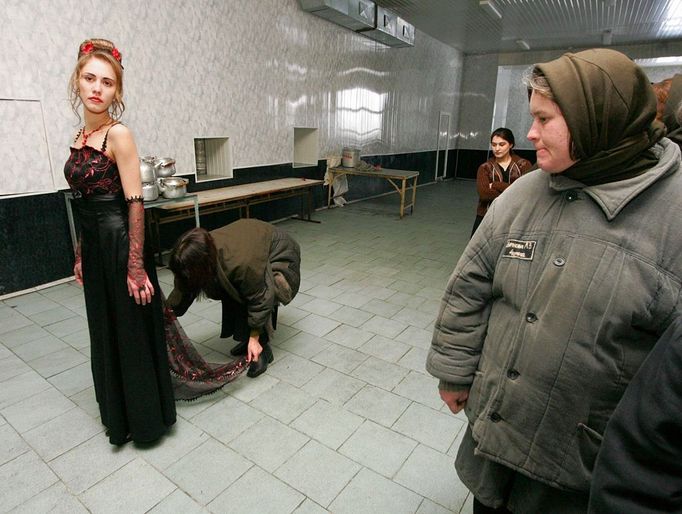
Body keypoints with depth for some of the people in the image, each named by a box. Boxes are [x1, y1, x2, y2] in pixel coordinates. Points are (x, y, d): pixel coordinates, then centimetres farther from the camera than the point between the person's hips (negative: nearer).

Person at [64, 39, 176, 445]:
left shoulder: (119, 134, -12)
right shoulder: (81, 137, 11)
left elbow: (135, 203, -18)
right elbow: (85, 205, 14)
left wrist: (136, 266, -20)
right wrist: (81, 256, 16)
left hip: (120, 244, -8)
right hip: (94, 246, 8)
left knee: (132, 333, 5)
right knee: (105, 331, 18)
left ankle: (145, 420, 26)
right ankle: (118, 414, 39)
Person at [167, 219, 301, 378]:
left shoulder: (241, 262, -43)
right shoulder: (199, 252, -23)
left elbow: (259, 299, -29)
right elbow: (183, 290, -7)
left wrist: (254, 338, -21)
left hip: (280, 255, -6)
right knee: (230, 295, -8)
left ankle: (263, 349, -7)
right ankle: (247, 339, 13)